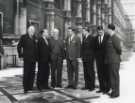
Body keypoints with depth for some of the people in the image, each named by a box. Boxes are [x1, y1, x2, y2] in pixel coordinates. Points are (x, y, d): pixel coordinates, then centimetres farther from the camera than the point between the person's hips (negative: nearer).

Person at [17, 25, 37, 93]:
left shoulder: (34, 38, 11)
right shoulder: (24, 37, -1)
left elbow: (35, 48, 14)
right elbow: (19, 46, 0)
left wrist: (36, 56, 7)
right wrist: (20, 55, -4)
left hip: (33, 59, 4)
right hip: (27, 59, -4)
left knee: (32, 73, 8)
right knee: (26, 74, -2)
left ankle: (30, 87, 19)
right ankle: (25, 88, 6)